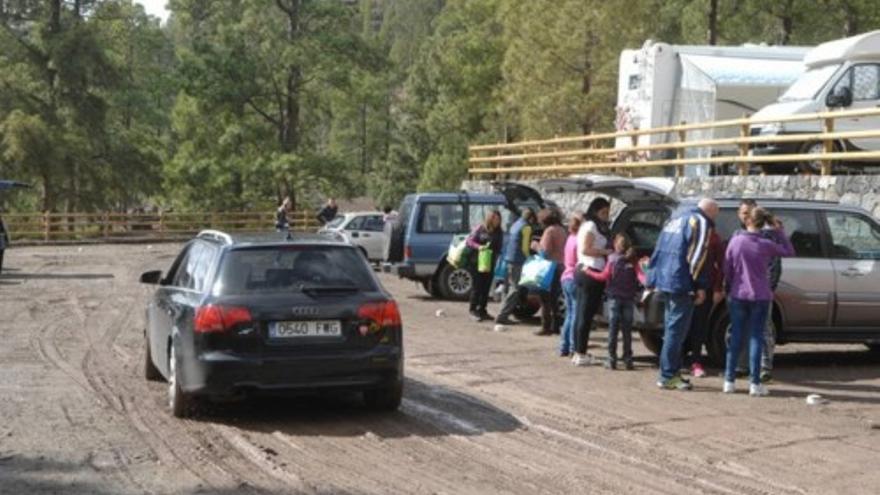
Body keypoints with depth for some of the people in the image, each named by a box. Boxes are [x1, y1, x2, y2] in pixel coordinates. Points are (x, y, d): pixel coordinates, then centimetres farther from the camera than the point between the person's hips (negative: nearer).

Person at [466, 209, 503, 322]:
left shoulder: (499, 232, 7)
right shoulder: (480, 228, -5)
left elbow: (499, 248, 8)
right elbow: (469, 241, -6)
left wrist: (496, 259, -9)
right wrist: (478, 246, -23)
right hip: (476, 262, -4)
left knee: (486, 288, 7)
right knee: (477, 287, -3)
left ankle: (482, 310, 16)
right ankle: (473, 310, 5)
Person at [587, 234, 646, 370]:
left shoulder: (612, 259, -5)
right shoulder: (633, 261, 2)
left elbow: (604, 276, -7)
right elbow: (640, 275, -13)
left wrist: (588, 272, 0)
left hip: (614, 297, -2)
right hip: (629, 298, 2)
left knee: (613, 329, 0)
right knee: (627, 330, 7)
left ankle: (612, 360, -4)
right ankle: (628, 360, 5)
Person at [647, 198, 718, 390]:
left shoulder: (676, 218, 21)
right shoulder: (701, 222, -6)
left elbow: (660, 250, 22)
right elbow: (697, 256, -15)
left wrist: (653, 278, 23)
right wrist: (701, 286, -12)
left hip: (664, 281, 9)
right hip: (681, 284, -9)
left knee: (672, 329, 16)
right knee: (676, 330, -6)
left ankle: (672, 372, 20)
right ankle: (668, 376, -6)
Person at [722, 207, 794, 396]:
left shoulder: (735, 241, -6)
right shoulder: (766, 245, -8)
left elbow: (727, 269, 0)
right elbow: (789, 252, 7)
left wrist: (728, 288, 15)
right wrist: (779, 231, 8)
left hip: (737, 296, 1)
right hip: (760, 296, -1)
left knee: (735, 337, 8)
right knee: (756, 338, 4)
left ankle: (729, 381, 8)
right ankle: (754, 383, 3)